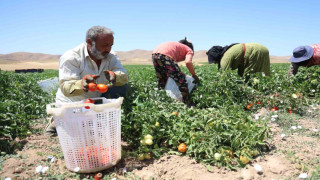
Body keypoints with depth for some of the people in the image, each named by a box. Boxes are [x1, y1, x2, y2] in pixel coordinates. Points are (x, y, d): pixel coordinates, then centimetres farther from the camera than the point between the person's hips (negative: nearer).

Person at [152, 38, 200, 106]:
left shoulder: (177, 45, 37)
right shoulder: (189, 50, 18)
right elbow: (188, 62, -5)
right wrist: (194, 76, 5)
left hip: (154, 54, 8)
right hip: (165, 56, -8)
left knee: (161, 83, 22)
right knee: (181, 81, 0)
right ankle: (189, 105, 3)